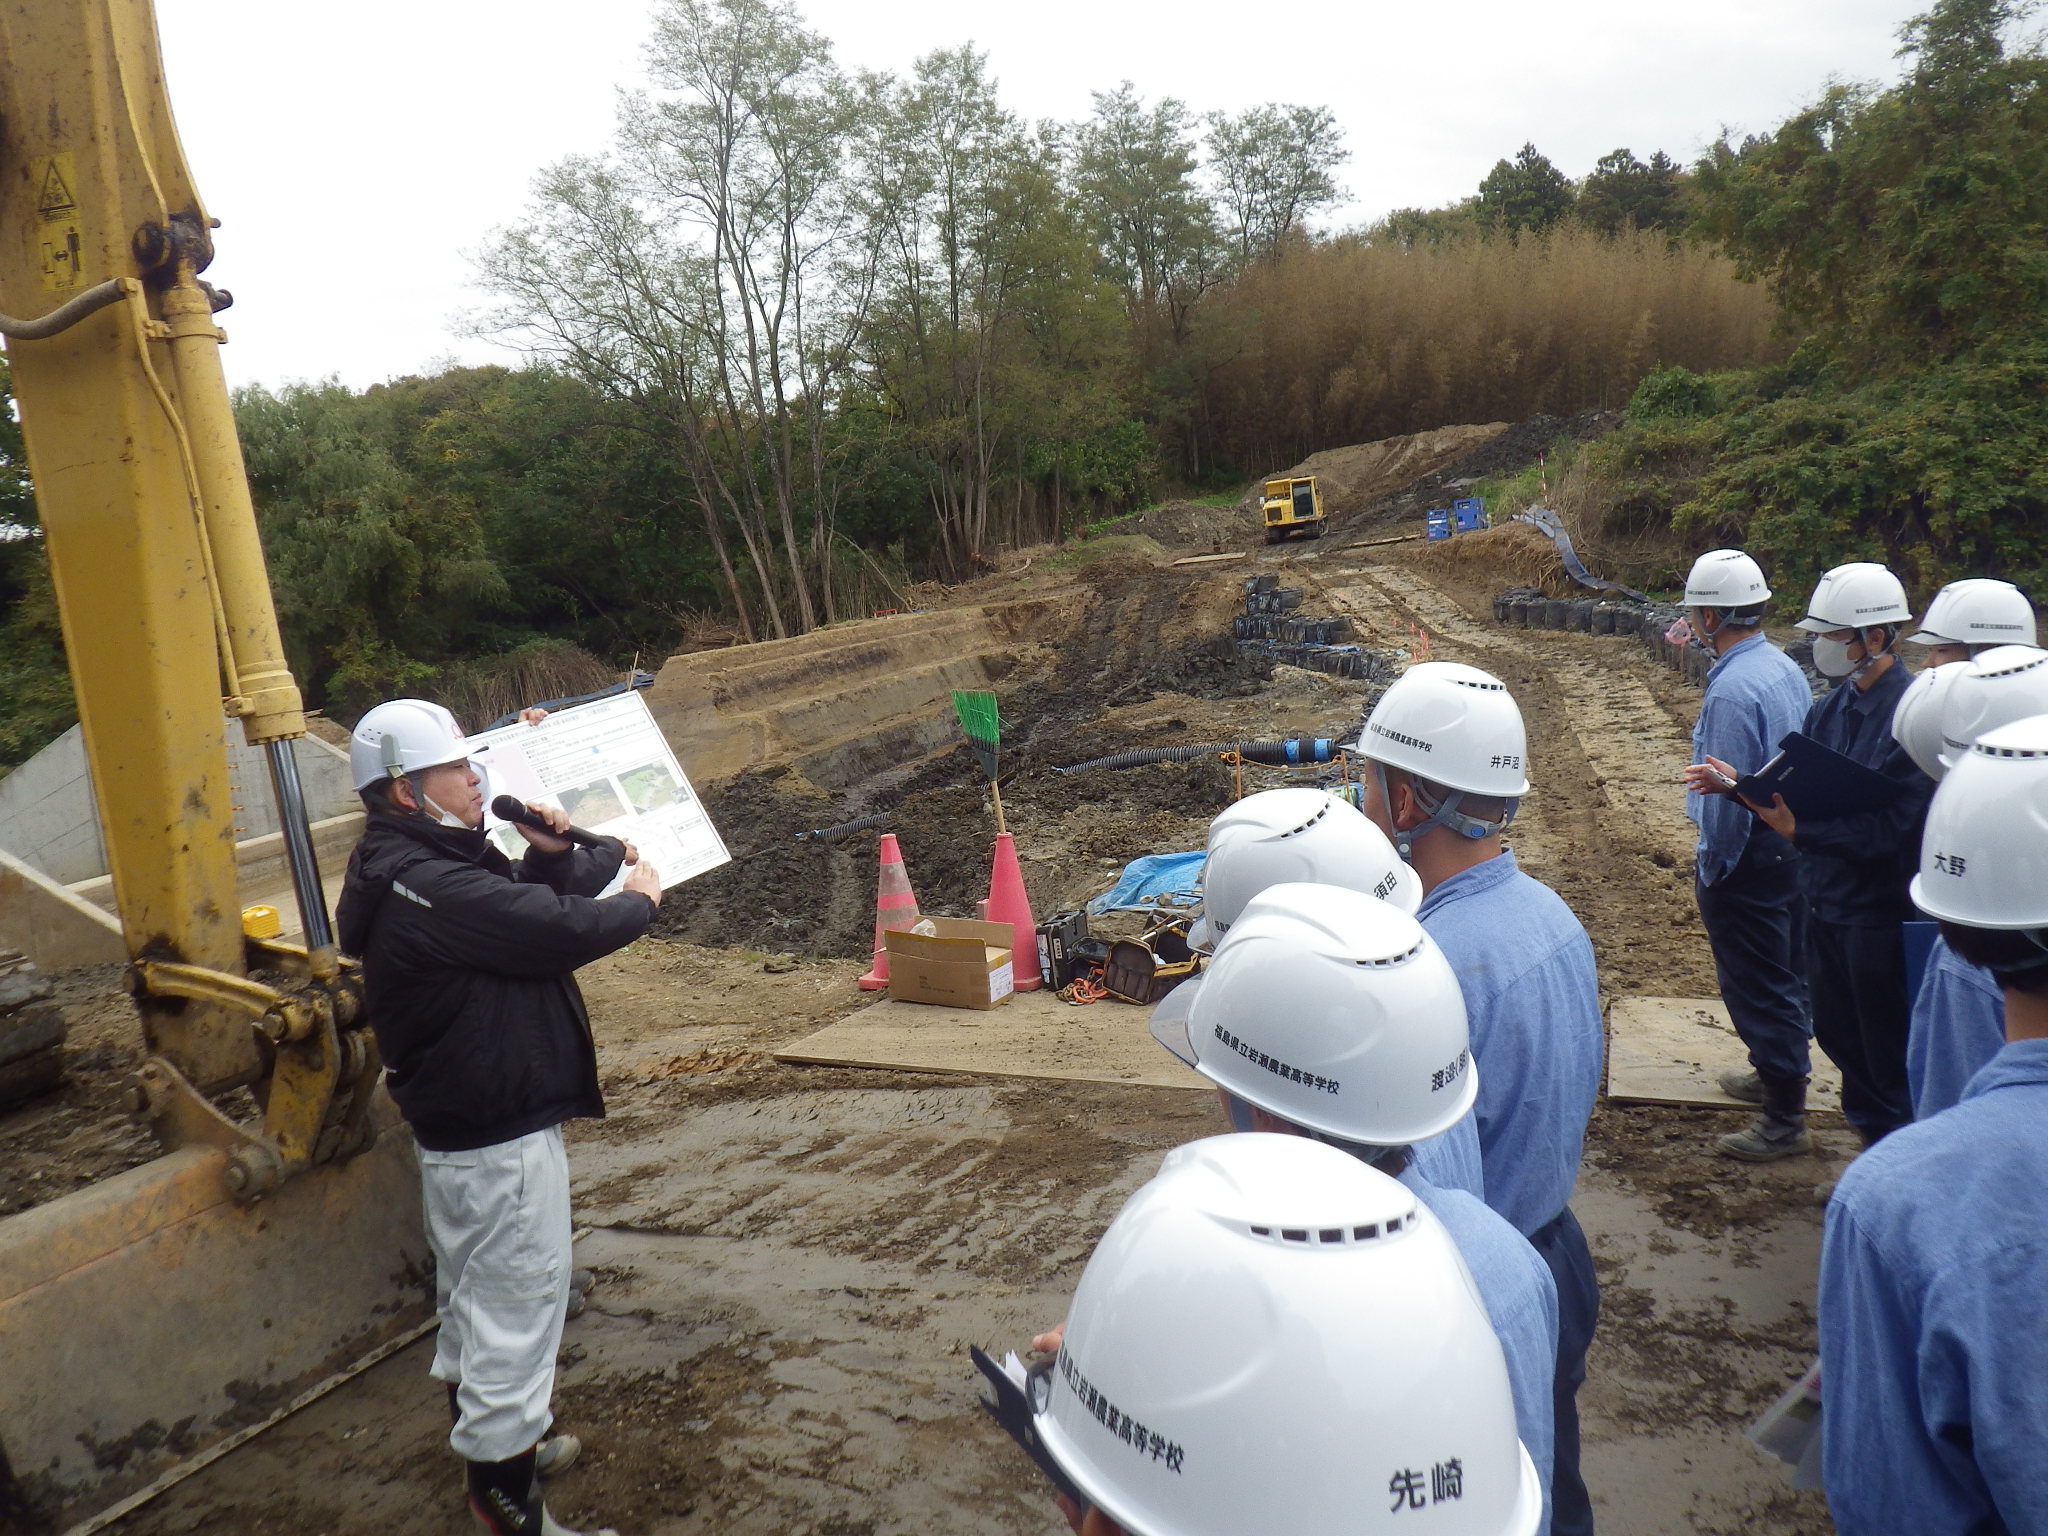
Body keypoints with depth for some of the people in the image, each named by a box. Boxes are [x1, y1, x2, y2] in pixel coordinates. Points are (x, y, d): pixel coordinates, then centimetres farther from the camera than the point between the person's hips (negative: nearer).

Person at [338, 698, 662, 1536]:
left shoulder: (433, 867, 8)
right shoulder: (431, 890, -26)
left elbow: (528, 914, 12)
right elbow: (565, 930, -27)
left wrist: (550, 857, -6)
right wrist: (638, 900, -8)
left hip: (463, 1128, 11)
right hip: (502, 1138, -11)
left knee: (475, 1302, 25)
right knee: (518, 1310, 0)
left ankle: (491, 1443, 45)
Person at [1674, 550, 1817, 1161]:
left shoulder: (1731, 689, -24)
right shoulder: (1787, 668, 5)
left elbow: (1726, 794, -23)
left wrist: (1708, 870, -13)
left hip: (1747, 857, -10)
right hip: (1792, 840, 10)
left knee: (1755, 983, 0)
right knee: (1784, 971, 22)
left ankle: (1785, 1119, 9)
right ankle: (1777, 1071, 40)